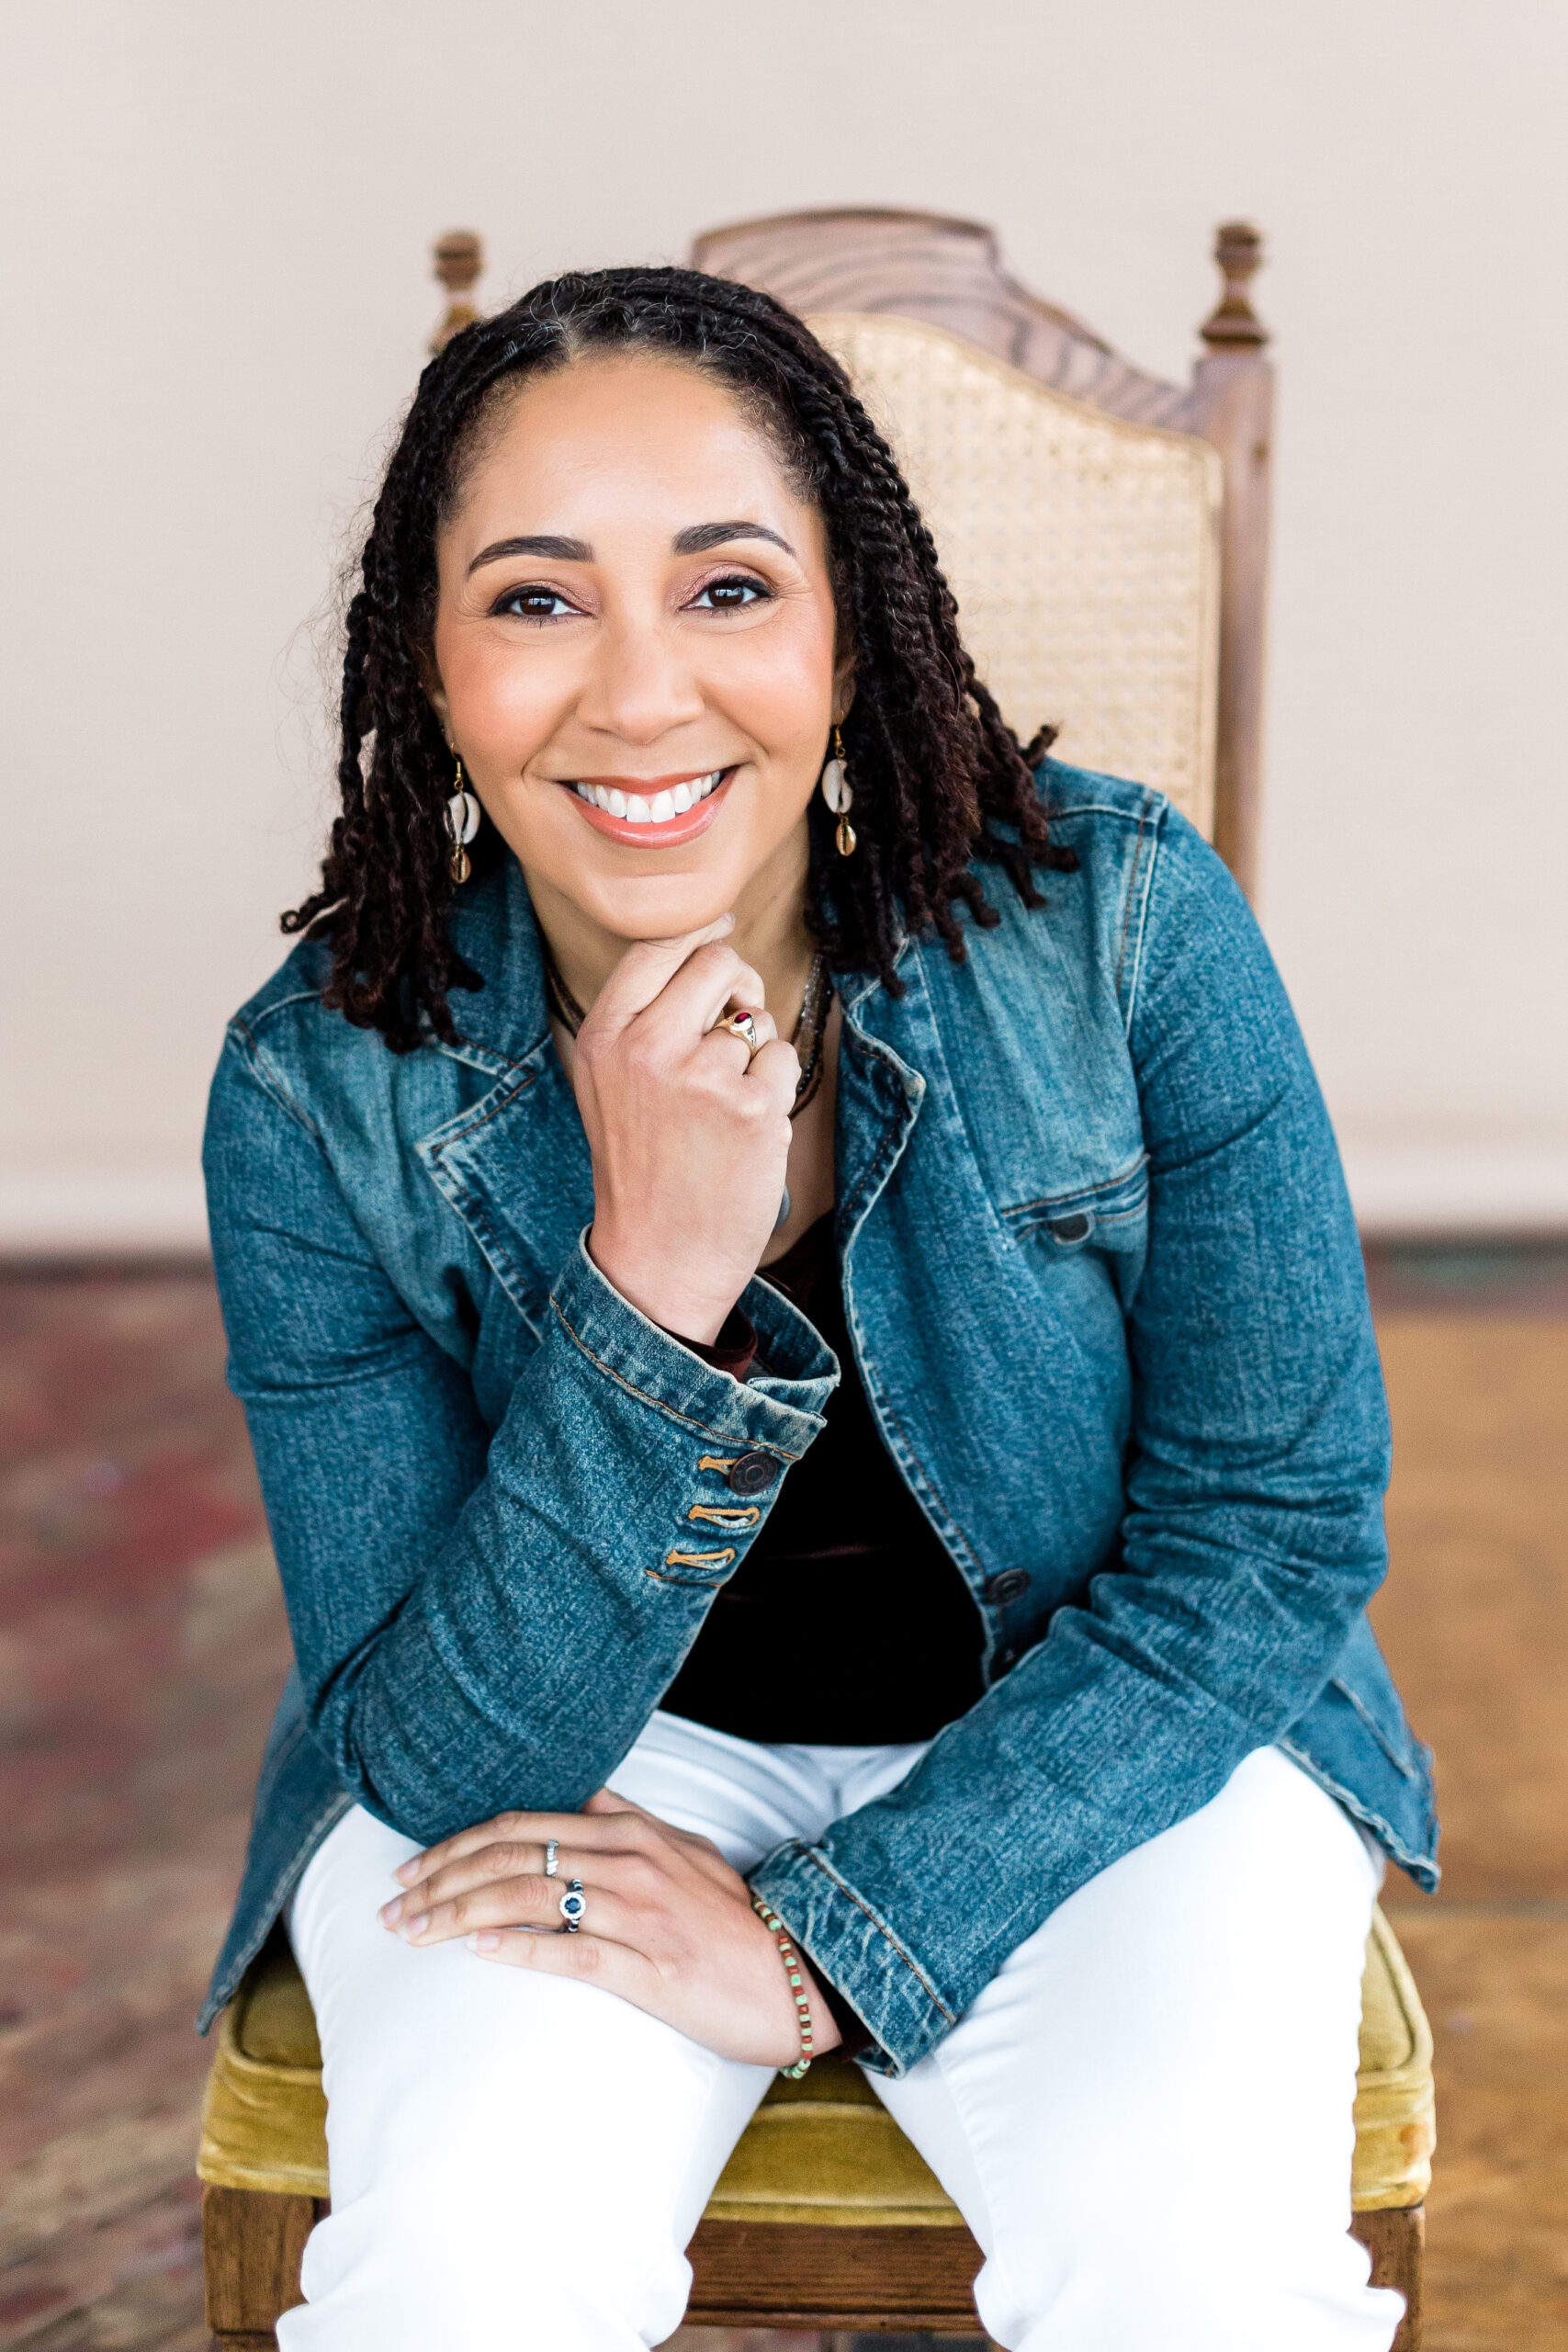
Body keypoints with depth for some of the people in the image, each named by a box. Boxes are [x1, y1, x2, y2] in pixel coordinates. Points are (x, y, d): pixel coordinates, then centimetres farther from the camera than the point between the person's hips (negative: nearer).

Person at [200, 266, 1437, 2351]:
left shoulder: (1123, 925, -17)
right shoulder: (323, 1090, -16)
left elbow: (1282, 1519, -12)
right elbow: (441, 1761, -16)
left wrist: (831, 1941, -19)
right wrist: (647, 1288, -33)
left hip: (1090, 1741, 1)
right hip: (580, 1745, 0)